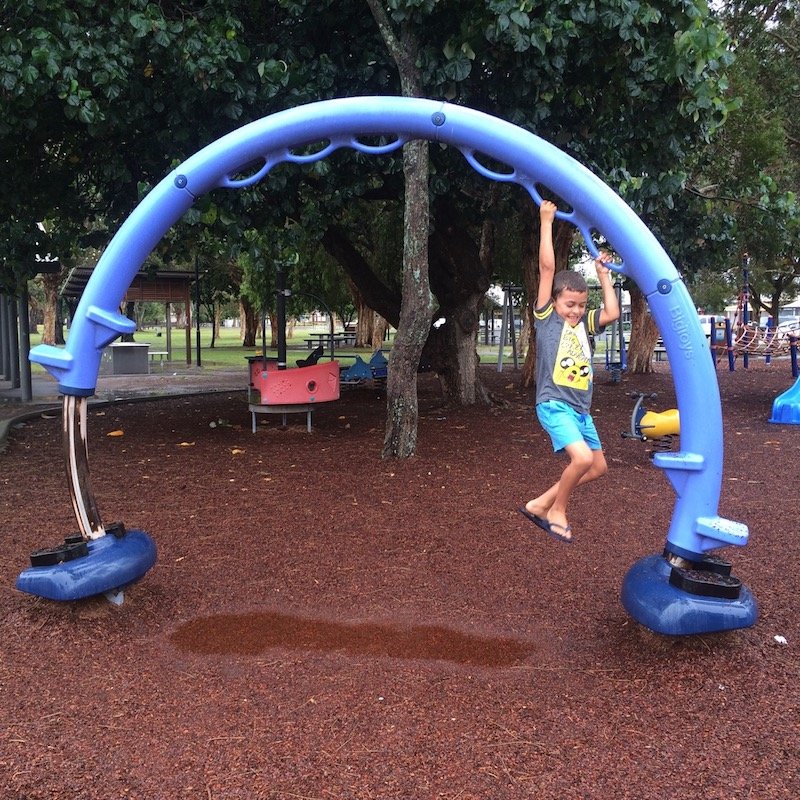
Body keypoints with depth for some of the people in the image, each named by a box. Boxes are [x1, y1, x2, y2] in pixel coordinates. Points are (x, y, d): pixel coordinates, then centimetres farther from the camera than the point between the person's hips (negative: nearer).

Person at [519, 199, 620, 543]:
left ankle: (540, 504, 16)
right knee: (582, 458, -24)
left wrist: (603, 275, 10)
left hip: (581, 408, 8)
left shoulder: (584, 324, 13)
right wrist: (547, 222, -7)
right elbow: (547, 268, -9)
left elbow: (613, 313, 3)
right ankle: (557, 511, 1)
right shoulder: (546, 317, -4)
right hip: (554, 404, -7)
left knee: (597, 467, 10)